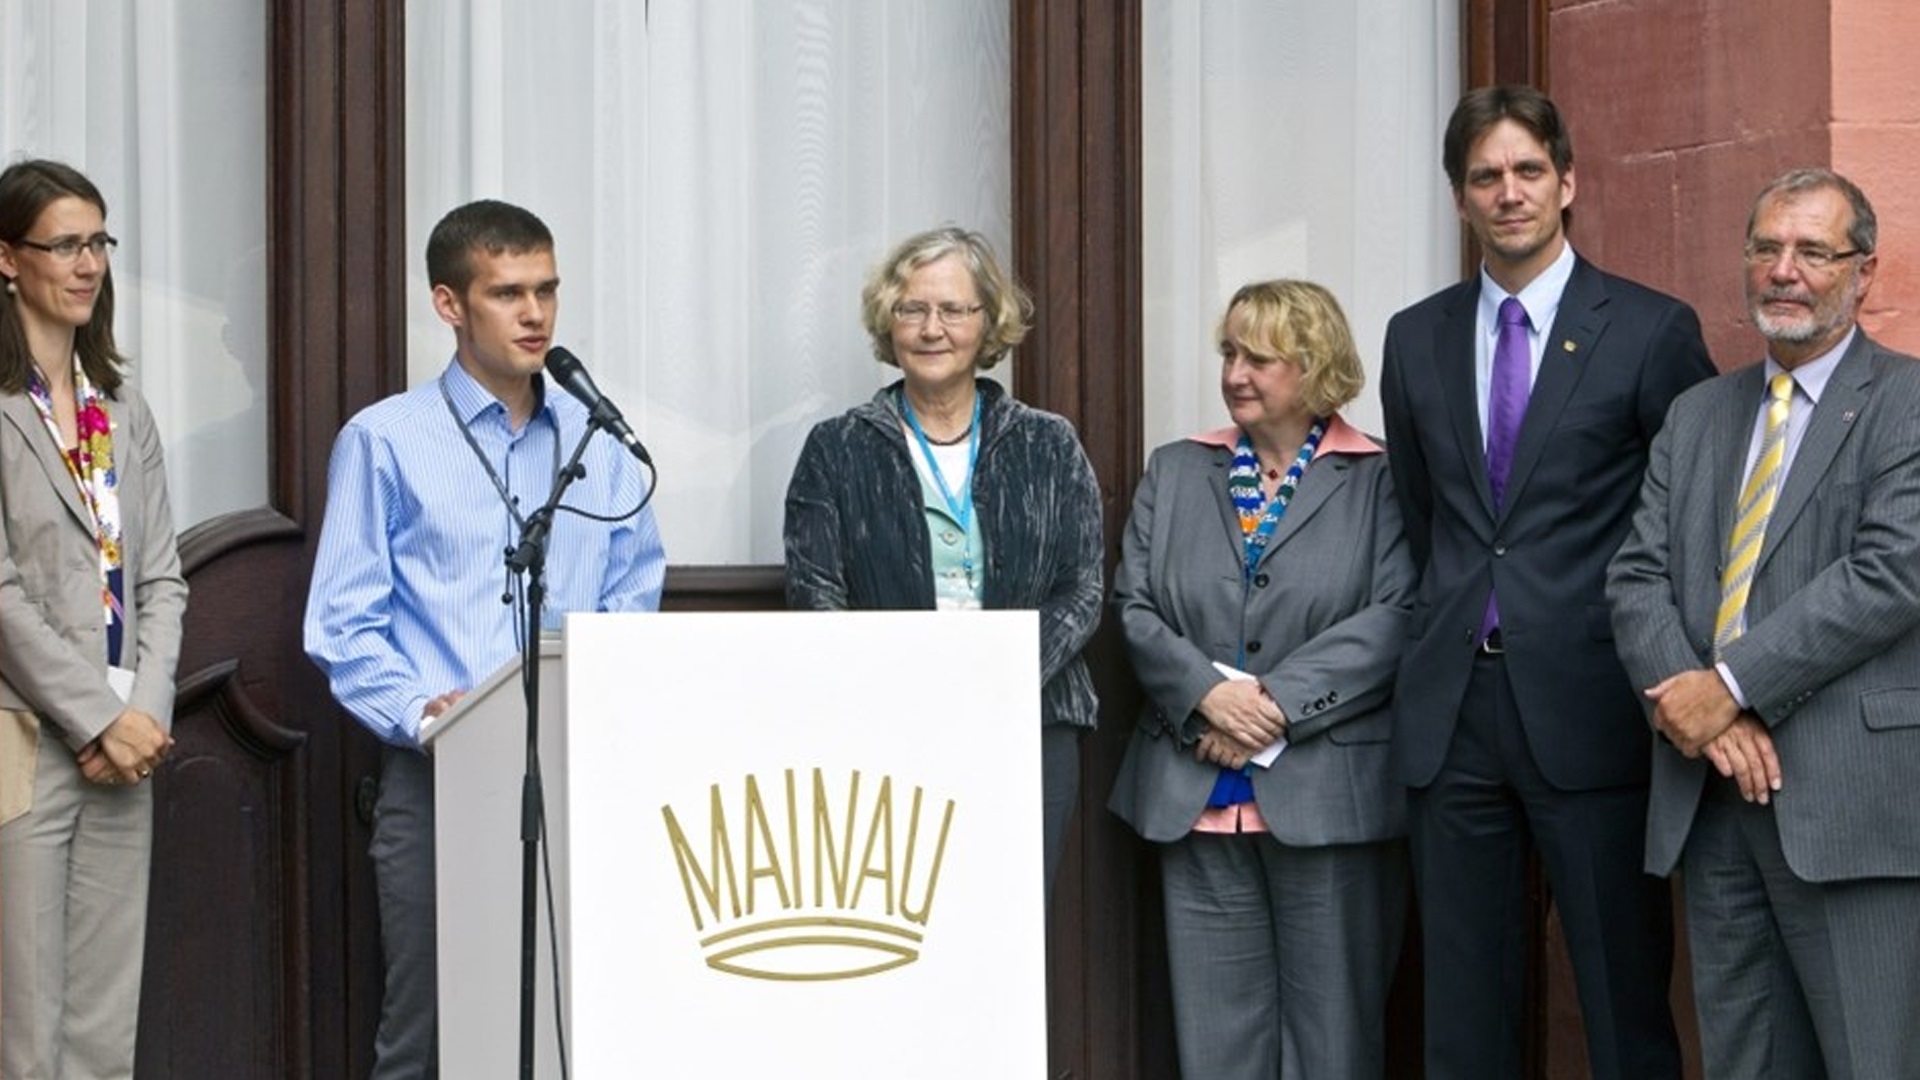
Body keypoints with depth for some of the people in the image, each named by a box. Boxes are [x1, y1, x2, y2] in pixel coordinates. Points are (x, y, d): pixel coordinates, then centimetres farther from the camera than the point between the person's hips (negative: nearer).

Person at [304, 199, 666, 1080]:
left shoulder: (596, 442, 12)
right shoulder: (385, 441, 2)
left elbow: (633, 597, 12)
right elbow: (343, 626, -1)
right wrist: (420, 710, -17)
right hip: (438, 777, -3)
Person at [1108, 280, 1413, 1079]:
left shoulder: (1380, 481, 2)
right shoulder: (1174, 473, 13)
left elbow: (1394, 616, -9)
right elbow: (1134, 605, 6)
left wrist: (1279, 702, -16)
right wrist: (1207, 693, -12)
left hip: (1328, 794, -3)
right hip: (1196, 794, 3)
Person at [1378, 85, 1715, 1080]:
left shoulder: (1652, 332, -1)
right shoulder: (1416, 338, 12)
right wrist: (1456, 620, 13)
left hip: (1588, 708, -4)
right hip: (1450, 707, 4)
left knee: (1625, 998, 0)